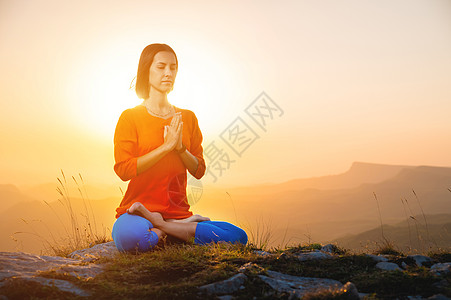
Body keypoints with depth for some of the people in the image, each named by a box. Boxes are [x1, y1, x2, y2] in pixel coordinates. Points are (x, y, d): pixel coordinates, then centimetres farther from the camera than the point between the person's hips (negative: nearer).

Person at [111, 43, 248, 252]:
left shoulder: (187, 118, 14)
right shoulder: (130, 117, 3)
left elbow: (199, 171, 10)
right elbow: (123, 169, -10)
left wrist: (180, 148, -10)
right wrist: (167, 146, -14)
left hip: (178, 211, 5)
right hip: (137, 208, -4)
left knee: (238, 237, -18)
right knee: (129, 238, -41)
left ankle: (162, 226, -14)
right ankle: (179, 231, -14)